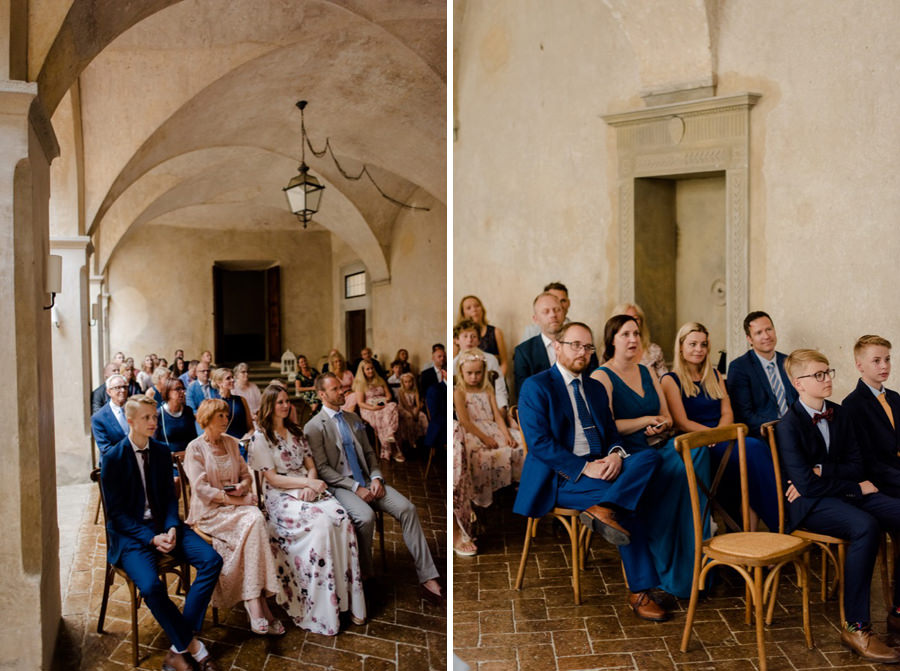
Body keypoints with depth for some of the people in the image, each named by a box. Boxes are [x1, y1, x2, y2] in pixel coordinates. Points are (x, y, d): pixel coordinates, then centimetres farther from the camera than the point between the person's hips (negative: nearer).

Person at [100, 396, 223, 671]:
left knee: (212, 560, -18)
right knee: (151, 586, -32)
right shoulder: (112, 459, -7)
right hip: (130, 533, -5)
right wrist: (151, 538, -19)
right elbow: (116, 512, -9)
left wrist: (172, 529, -10)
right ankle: (192, 646, -11)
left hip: (163, 525, 5)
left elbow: (170, 497, 10)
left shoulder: (162, 452, 8)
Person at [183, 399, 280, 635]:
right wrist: (237, 500, -17)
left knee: (256, 519, -29)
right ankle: (258, 603, -30)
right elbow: (201, 489, -11)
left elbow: (246, 474, 19)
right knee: (253, 521, -31)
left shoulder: (231, 443, 16)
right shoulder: (195, 448, -2)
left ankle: (253, 601, -28)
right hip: (209, 510, -5)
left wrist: (243, 486, -6)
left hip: (236, 505, 5)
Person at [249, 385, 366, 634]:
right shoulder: (260, 437, -1)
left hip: (308, 490, 5)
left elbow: (311, 466, 14)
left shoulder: (296, 432, 18)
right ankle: (322, 610, -24)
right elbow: (272, 478, -7)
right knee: (321, 523, -32)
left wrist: (311, 485, -8)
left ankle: (347, 598, -20)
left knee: (342, 519, -24)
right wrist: (306, 483, -16)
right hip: (280, 496, -5)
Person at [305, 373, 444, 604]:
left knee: (407, 508, -18)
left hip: (367, 480, 6)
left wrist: (376, 477, -3)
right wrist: (355, 487, -18)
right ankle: (365, 577, -12)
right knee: (366, 516, -35)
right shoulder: (314, 427, -3)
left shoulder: (354, 419, 16)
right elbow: (322, 468, -10)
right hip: (340, 486, -5)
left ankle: (427, 579, -19)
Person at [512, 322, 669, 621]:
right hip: (561, 478, -7)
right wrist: (584, 468, -21)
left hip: (599, 466, 7)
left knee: (650, 456, -19)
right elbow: (539, 442, -14)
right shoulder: (536, 386, -4)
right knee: (628, 504, -24)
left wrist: (616, 454, -9)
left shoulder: (596, 388, 19)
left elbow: (611, 432, 17)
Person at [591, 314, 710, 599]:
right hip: (629, 454, -6)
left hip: (659, 447, 6)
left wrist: (661, 425, -3)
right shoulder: (602, 377, -1)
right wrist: (646, 421, -6)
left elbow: (667, 417, 20)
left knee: (697, 452, -25)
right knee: (678, 471, -30)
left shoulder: (647, 373, 21)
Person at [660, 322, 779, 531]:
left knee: (757, 448, -29)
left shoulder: (714, 375, 21)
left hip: (721, 441, 5)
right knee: (752, 449, -30)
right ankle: (778, 524, -26)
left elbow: (727, 414, 13)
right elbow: (682, 423, -6)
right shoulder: (670, 380, 3)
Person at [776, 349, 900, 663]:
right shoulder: (789, 425, -11)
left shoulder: (838, 414, 10)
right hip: (809, 505, -7)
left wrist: (821, 472, -11)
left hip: (846, 493, 7)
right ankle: (855, 627, -24)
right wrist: (856, 487, -9)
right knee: (866, 527, -34)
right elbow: (806, 484, -17)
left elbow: (855, 464, 8)